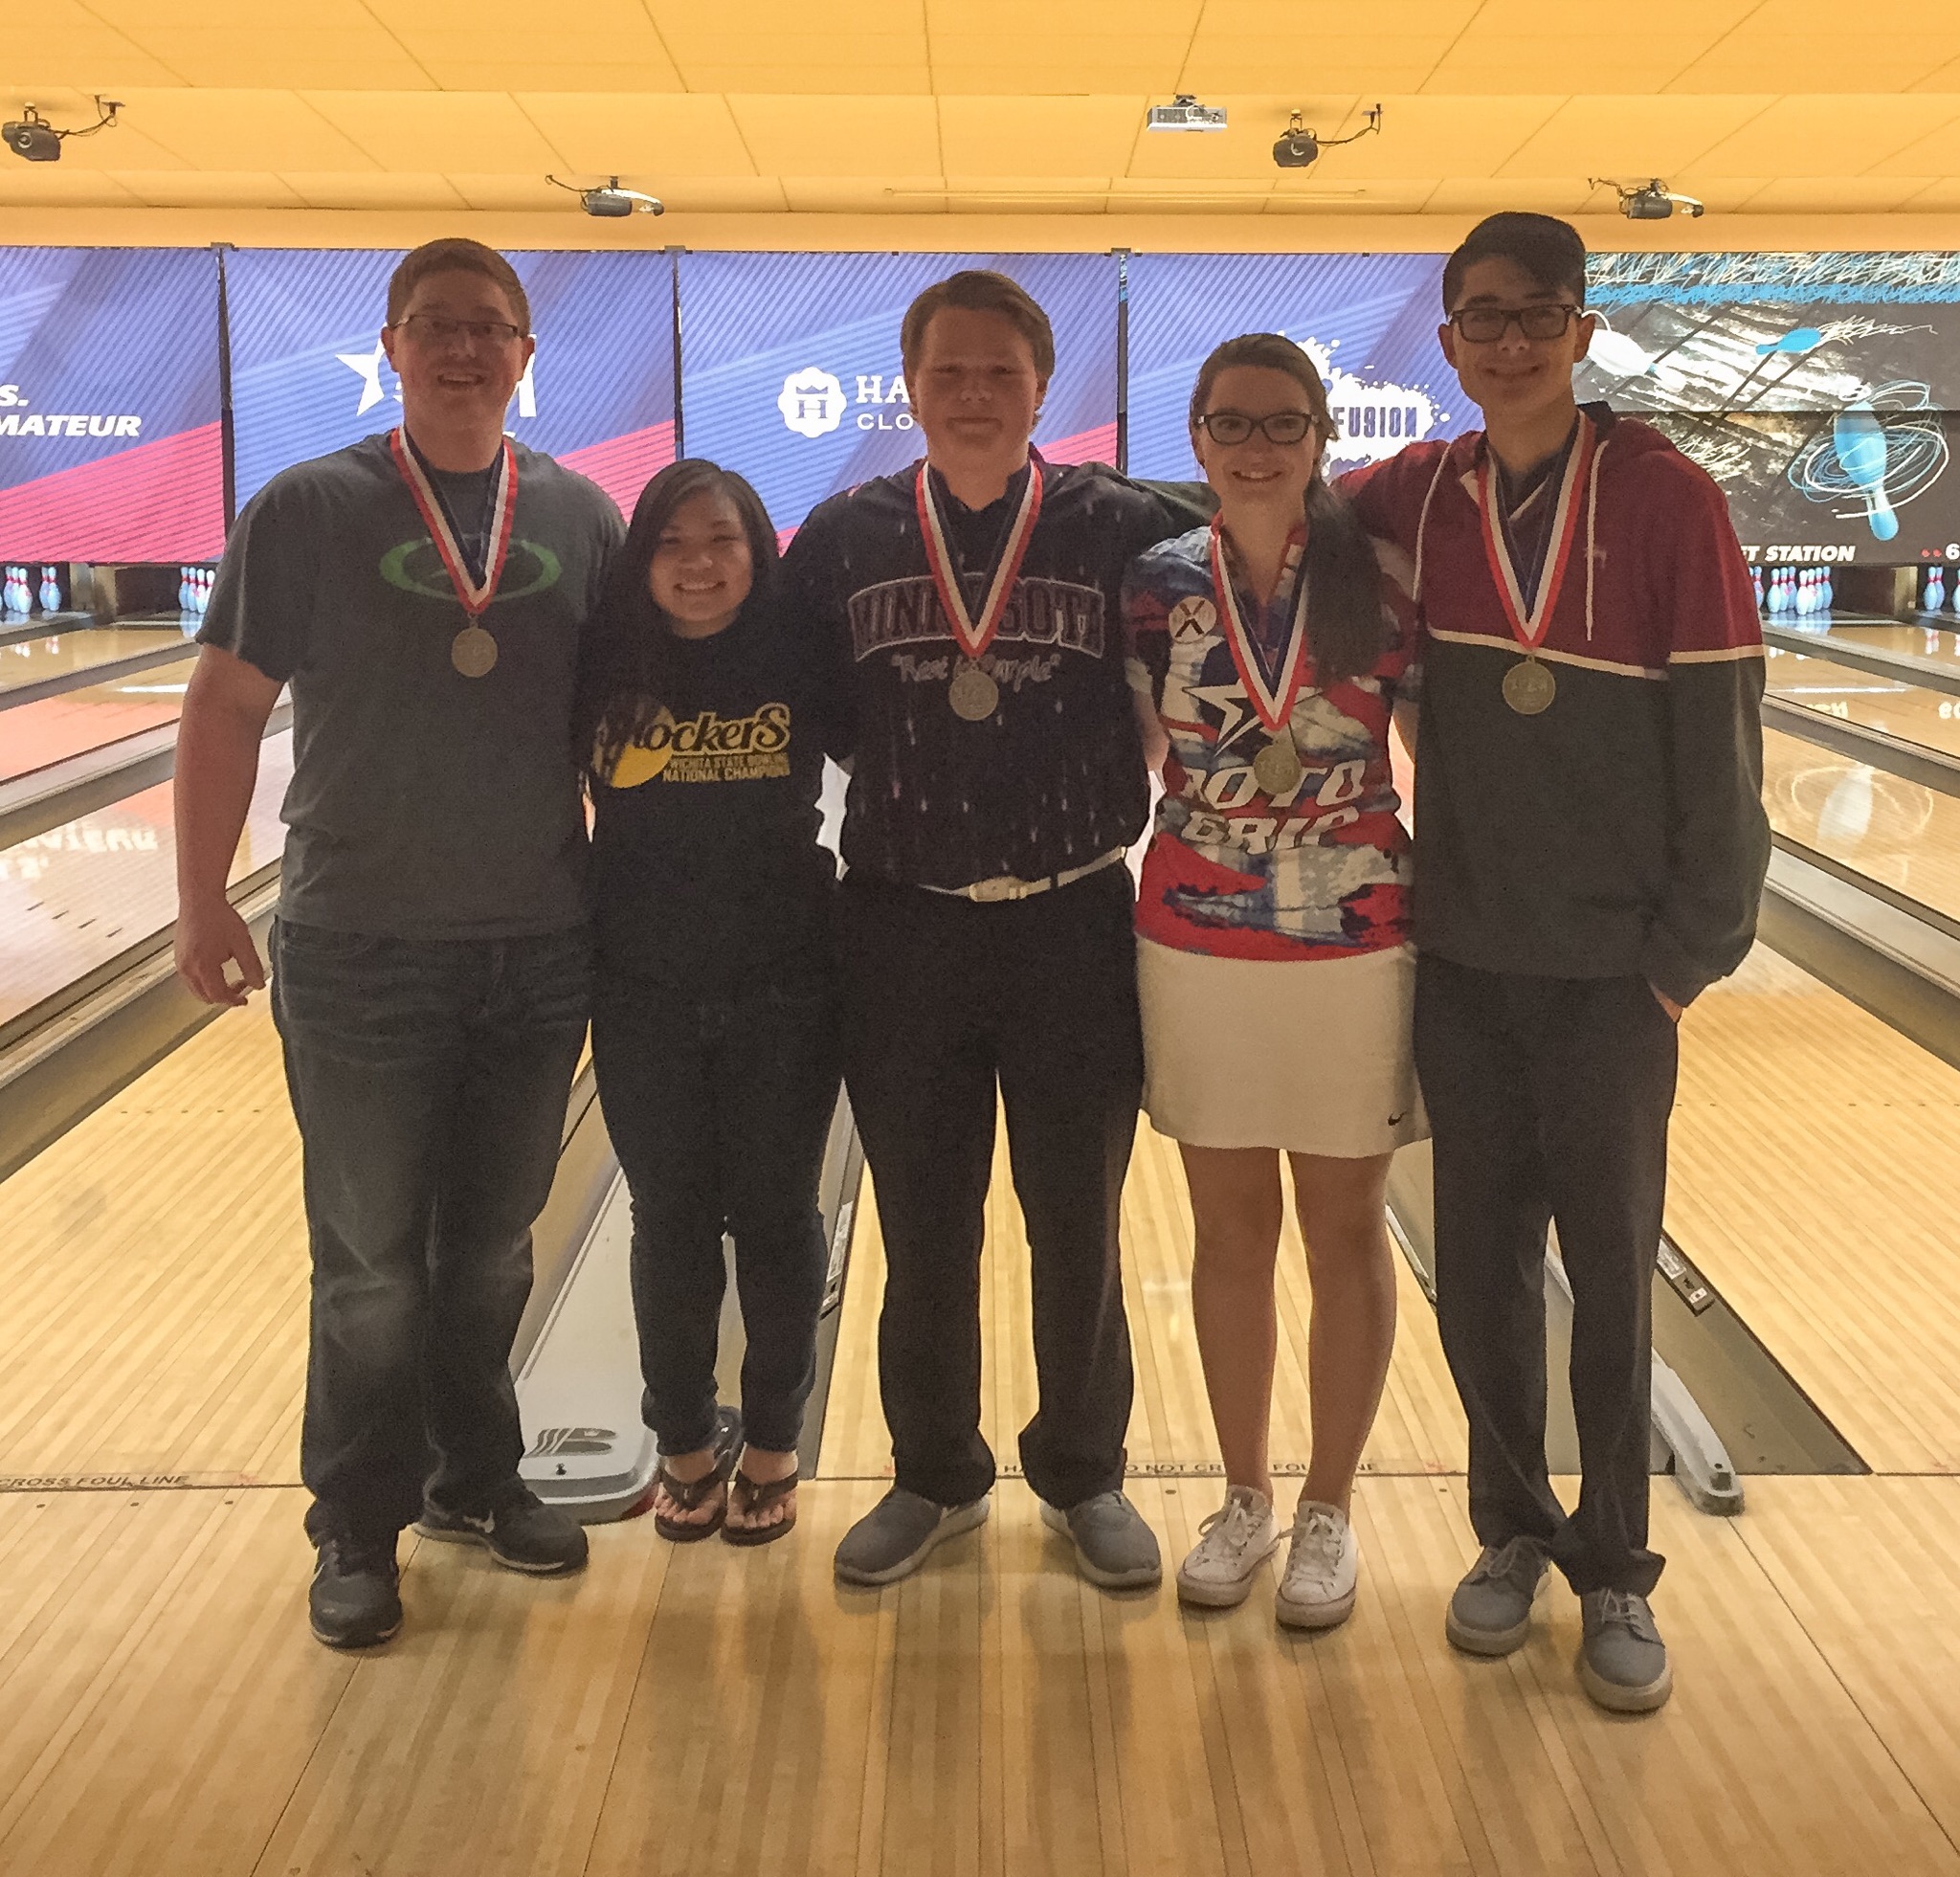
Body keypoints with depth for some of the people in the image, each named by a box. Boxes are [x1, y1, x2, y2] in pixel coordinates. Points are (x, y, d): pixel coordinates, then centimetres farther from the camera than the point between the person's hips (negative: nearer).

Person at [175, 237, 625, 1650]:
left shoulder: (580, 517, 4)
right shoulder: (312, 511, -5)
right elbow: (226, 706, -4)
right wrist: (202, 901, -7)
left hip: (540, 950, 3)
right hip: (359, 954, -3)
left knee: (493, 1249, 16)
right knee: (372, 1263, 7)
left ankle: (474, 1476, 34)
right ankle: (358, 1528, 23)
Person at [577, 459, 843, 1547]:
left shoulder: (800, 664, -6)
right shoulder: (607, 672, -3)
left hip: (784, 988, -1)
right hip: (643, 995, 1)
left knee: (774, 1218, 8)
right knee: (670, 1224, 11)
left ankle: (771, 1445, 26)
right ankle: (686, 1441, 28)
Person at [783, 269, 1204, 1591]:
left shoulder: (1123, 527, -4)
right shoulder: (843, 539, 1)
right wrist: (892, 797, 2)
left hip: (1074, 927, -1)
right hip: (902, 933, 1)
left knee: (1077, 1225, 10)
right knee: (924, 1230, 12)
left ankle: (1086, 1475, 30)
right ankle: (936, 1478, 30)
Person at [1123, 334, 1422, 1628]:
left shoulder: (1381, 578, -6)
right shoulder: (1156, 587, -1)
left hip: (1357, 946, -1)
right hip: (1198, 949, 2)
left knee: (1344, 1229, 9)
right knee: (1230, 1228, 12)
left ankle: (1328, 1510, 25)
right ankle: (1245, 1498, 28)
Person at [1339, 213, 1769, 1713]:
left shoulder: (1666, 501, -10)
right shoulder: (1414, 499, 0)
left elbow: (1721, 747, -9)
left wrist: (1693, 952, -9)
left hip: (1609, 968, -3)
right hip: (1463, 962, 3)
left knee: (1611, 1270, 8)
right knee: (1480, 1262, 11)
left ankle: (1616, 1570, 24)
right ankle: (1512, 1530, 30)